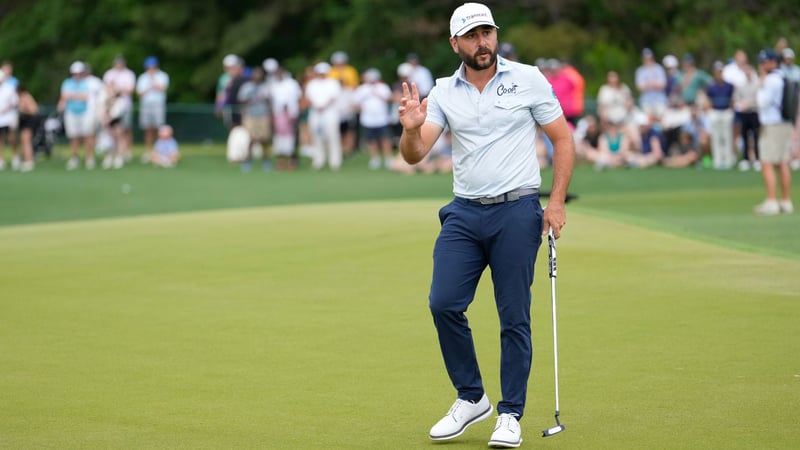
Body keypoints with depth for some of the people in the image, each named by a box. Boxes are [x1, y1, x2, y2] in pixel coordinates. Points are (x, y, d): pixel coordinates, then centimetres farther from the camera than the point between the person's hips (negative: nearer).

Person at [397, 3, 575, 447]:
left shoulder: (528, 80, 0)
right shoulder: (443, 92, 6)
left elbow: (563, 138, 4)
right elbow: (415, 155, -1)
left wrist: (557, 202, -5)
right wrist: (412, 129, -24)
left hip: (517, 211, -3)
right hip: (464, 213, 3)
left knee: (514, 316, -2)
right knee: (443, 303, -6)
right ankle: (470, 398, 12)